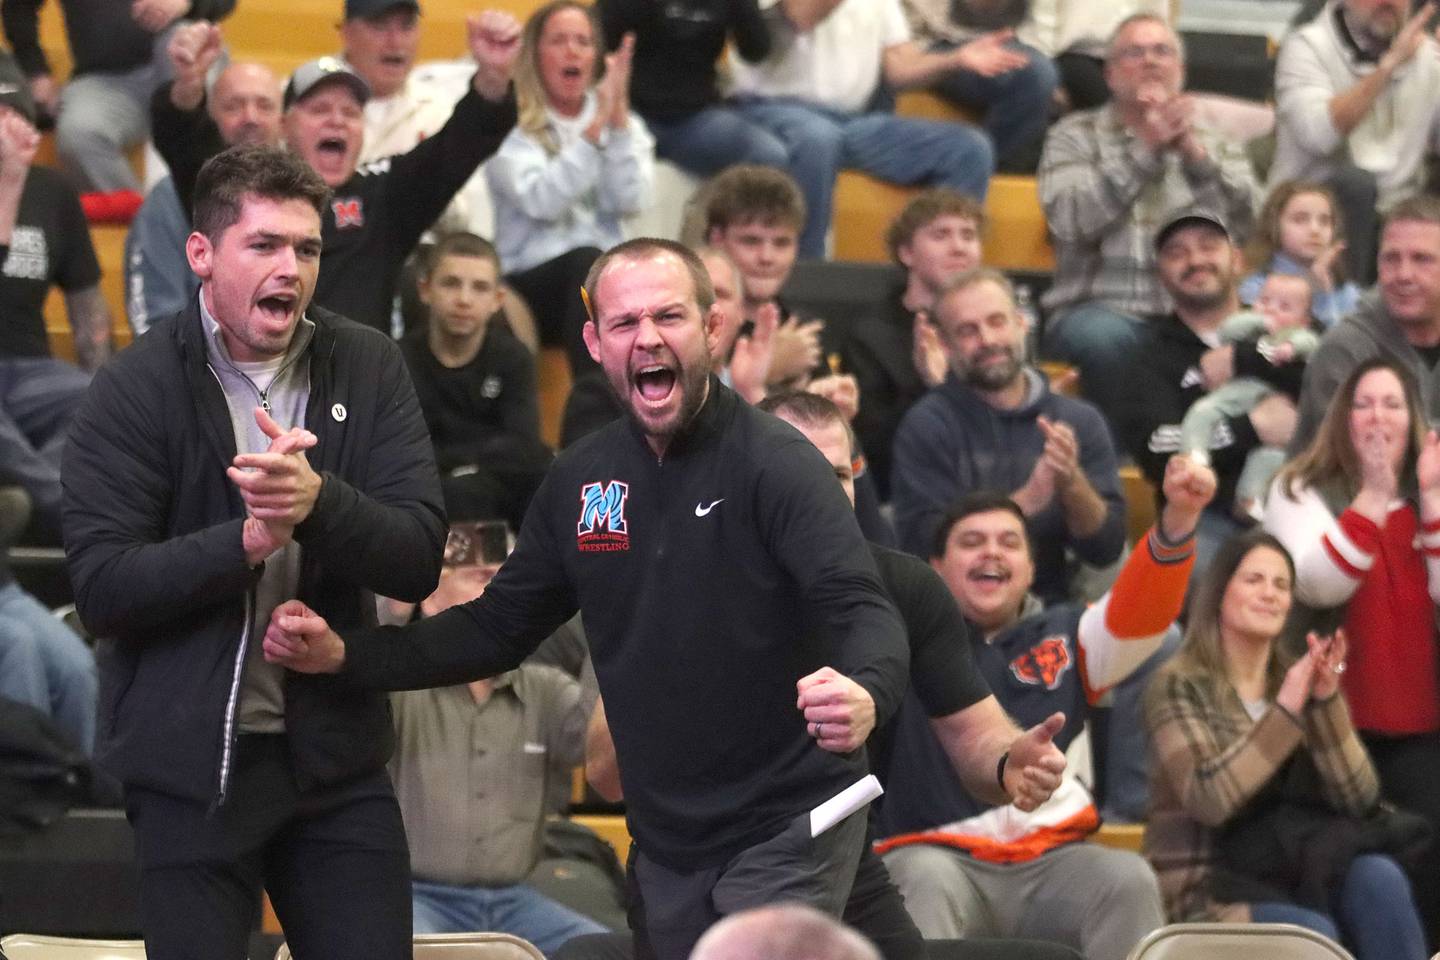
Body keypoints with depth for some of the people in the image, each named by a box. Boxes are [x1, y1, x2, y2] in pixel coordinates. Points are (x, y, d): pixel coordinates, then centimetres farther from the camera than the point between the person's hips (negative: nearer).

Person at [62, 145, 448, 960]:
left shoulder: (368, 368, 3)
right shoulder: (137, 388, -5)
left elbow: (420, 559, -5)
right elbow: (100, 588, -12)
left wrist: (317, 501, -24)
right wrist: (248, 540, -25)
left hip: (337, 755, 3)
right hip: (193, 762, -3)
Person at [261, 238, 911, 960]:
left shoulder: (775, 464, -13)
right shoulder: (581, 481, 5)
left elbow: (860, 608, -24)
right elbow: (498, 627, 13)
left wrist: (865, 693, -48)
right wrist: (343, 656, 1)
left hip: (786, 828, -6)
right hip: (664, 843, 6)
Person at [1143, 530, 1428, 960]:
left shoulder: (1297, 680, 12)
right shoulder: (1180, 686, -2)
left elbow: (1358, 800, 1)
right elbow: (1209, 800, -18)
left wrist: (1327, 701, -13)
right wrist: (1285, 712, -22)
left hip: (1297, 870, 5)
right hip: (1209, 890, -5)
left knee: (1377, 878, -27)